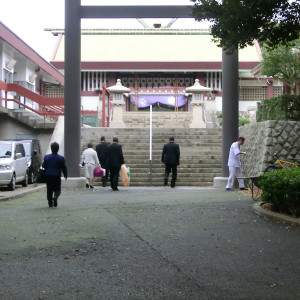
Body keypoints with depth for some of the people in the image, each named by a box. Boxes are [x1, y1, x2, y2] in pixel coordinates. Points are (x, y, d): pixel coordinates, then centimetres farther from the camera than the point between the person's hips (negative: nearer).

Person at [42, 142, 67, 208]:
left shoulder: (46, 157, -3)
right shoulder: (61, 158, -7)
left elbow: (43, 166, 4)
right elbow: (64, 168, -2)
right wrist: (65, 175, 12)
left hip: (48, 177, 2)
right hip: (57, 177, -2)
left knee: (49, 190, 13)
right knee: (57, 190, 8)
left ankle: (50, 203, 11)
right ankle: (55, 197, -22)